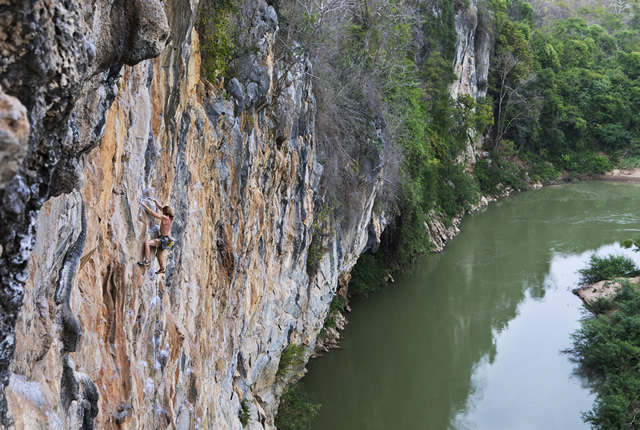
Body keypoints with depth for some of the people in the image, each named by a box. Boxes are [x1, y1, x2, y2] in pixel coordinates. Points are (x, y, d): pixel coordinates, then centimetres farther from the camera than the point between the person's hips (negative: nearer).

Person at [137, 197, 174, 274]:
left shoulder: (164, 217, -16)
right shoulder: (170, 217, 8)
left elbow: (152, 213, -19)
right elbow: (161, 207, 21)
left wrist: (144, 205, -13)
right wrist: (155, 201, 21)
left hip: (163, 239, -10)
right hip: (164, 239, 10)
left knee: (147, 243, -25)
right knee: (158, 254, 27)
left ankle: (147, 261, -28)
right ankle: (162, 269, 44)